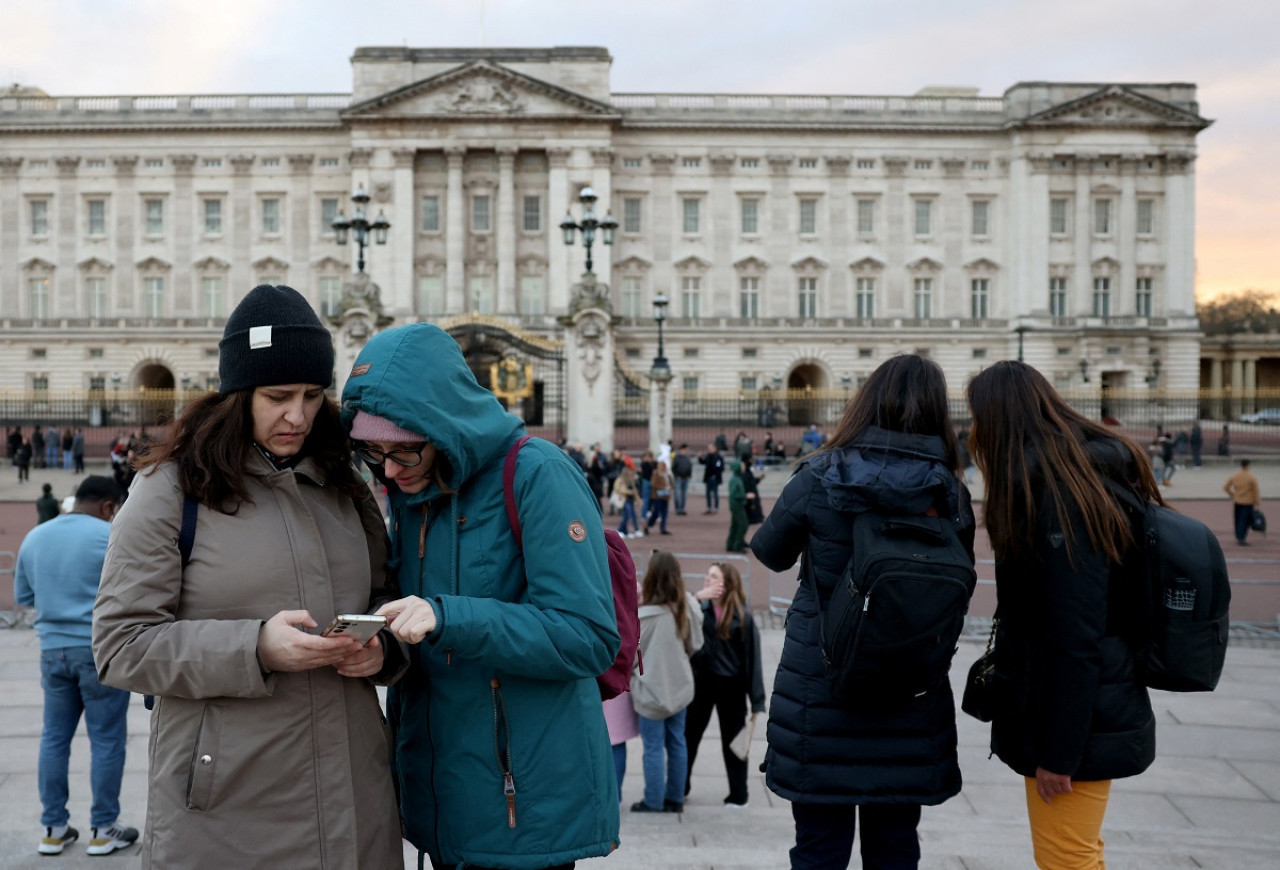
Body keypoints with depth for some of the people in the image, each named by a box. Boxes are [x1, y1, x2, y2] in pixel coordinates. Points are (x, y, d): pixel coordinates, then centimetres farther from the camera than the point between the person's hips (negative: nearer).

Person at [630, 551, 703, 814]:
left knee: (653, 747, 6)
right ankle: (675, 798, 24)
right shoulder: (685, 609, -5)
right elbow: (695, 645, 5)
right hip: (679, 686, 6)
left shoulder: (645, 615, -22)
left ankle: (654, 802, 15)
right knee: (677, 743, 14)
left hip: (652, 689, -6)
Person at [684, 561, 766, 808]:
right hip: (700, 681, 3)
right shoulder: (700, 608, -5)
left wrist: (756, 700, -11)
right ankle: (679, 787, 27)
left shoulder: (742, 616, -10)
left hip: (730, 685, -2)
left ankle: (738, 793, 23)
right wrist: (696, 598, -25)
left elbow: (752, 657, -9)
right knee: (689, 735, 13)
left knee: (732, 740, 10)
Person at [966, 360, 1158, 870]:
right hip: (1102, 710, 10)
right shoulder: (1092, 479, 9)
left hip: (1080, 723, -10)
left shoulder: (1061, 499, -21)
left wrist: (1058, 754, -19)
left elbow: (1076, 642, -23)